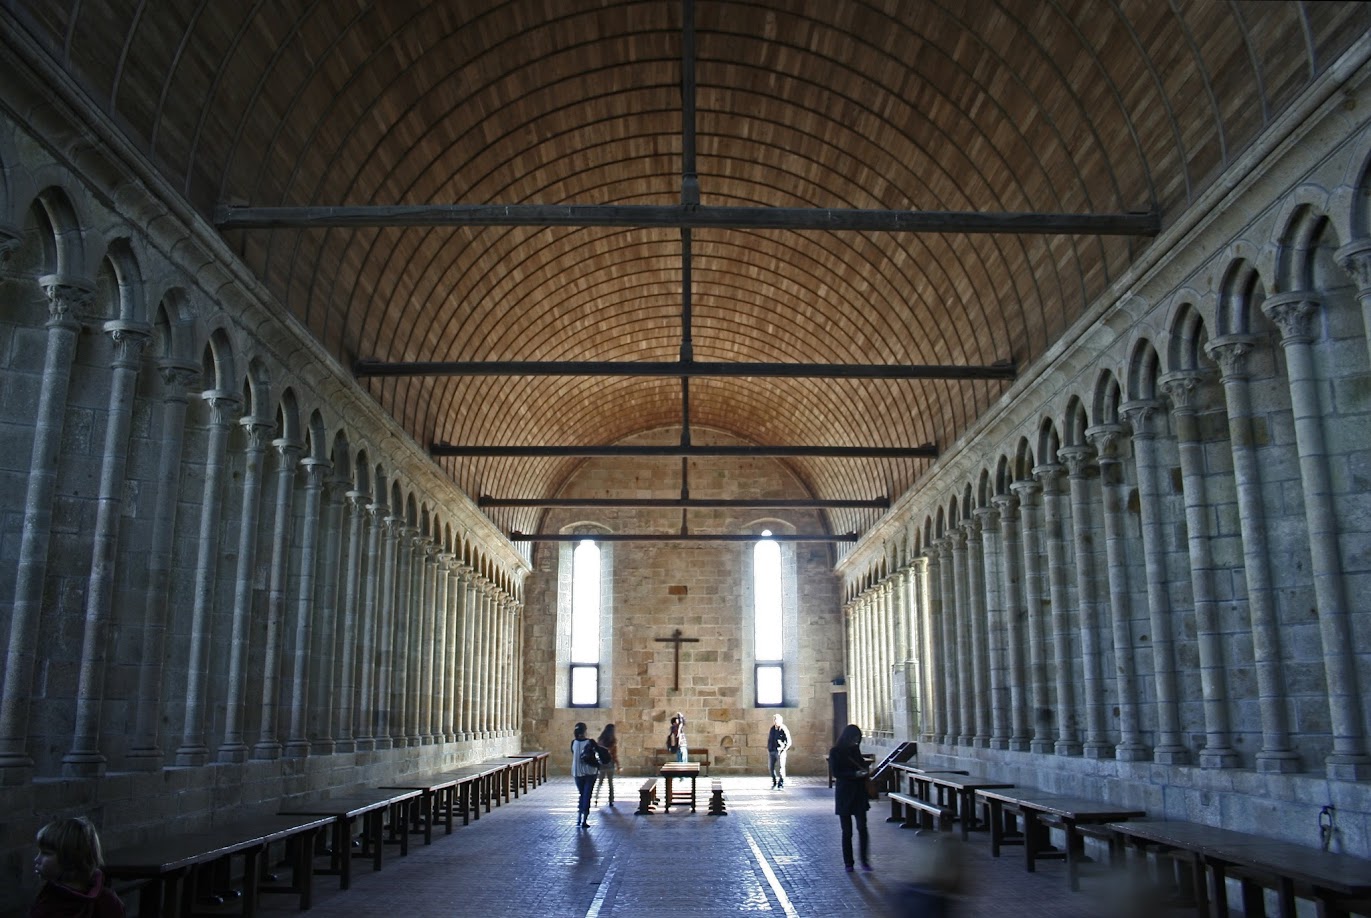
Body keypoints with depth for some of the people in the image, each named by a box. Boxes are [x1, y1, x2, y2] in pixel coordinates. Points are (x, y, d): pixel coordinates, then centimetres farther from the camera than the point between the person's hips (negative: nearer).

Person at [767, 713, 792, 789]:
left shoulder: (784, 730, -7)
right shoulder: (772, 729, 10)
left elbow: (788, 742, -7)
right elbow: (769, 739, 20)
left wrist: (782, 751, -14)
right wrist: (768, 750, 12)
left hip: (780, 752, -5)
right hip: (772, 752, 5)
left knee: (780, 768, -7)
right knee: (772, 768, 5)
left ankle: (781, 783, 4)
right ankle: (774, 783, 18)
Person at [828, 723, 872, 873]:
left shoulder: (855, 750, 10)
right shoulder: (835, 752, -5)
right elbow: (836, 772, -12)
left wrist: (863, 772, -1)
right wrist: (855, 774, -22)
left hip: (859, 793, 4)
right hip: (844, 794, -4)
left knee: (862, 828, -7)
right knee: (847, 831, 3)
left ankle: (865, 860, 2)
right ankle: (848, 863, 14)